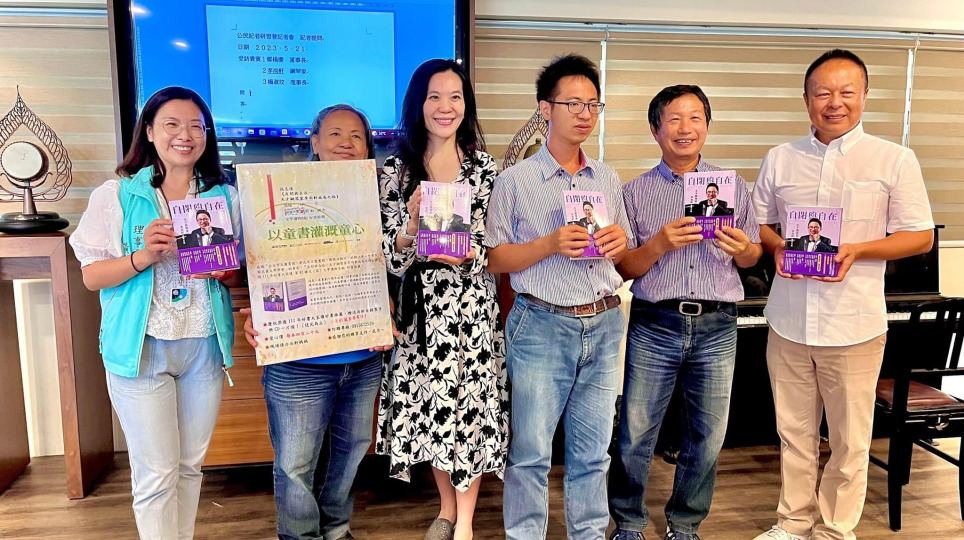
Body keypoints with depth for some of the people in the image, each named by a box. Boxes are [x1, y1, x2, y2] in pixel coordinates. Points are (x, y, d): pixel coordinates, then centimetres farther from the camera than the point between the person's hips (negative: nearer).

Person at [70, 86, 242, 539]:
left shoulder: (226, 197, 5)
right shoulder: (116, 196, -2)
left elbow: (241, 270, 10)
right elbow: (92, 276, -4)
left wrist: (223, 271, -13)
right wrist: (145, 255, -21)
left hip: (205, 346, 3)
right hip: (141, 347, -2)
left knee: (190, 466, 15)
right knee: (157, 474, 1)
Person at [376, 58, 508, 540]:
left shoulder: (484, 166, 1)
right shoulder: (397, 168, 2)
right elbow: (391, 257, -2)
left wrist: (470, 254, -19)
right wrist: (413, 224, -21)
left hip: (473, 305, -1)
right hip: (421, 307, 2)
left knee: (469, 407, 3)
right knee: (430, 407, 12)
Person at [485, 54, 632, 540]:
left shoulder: (607, 179, 12)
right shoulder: (515, 181, -2)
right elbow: (495, 259, -4)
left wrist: (620, 241, -3)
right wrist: (551, 245, -18)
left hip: (604, 326, 4)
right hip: (542, 326, -4)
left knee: (593, 451, 13)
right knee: (531, 449, 2)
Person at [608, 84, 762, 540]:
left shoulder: (734, 186, 10)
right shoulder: (636, 192, 5)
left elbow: (752, 258, 13)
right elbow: (625, 269, 1)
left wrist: (742, 248, -10)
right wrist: (660, 244, -17)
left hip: (717, 327, 2)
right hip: (655, 324, -2)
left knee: (707, 438, 10)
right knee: (635, 435, 3)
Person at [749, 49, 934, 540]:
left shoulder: (895, 160, -2)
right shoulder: (780, 159, 6)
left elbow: (920, 237, 0)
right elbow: (758, 223, 13)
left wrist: (857, 250, -16)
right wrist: (778, 247, -8)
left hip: (854, 326, -2)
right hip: (788, 321, 3)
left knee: (850, 443, 9)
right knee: (794, 434, 15)